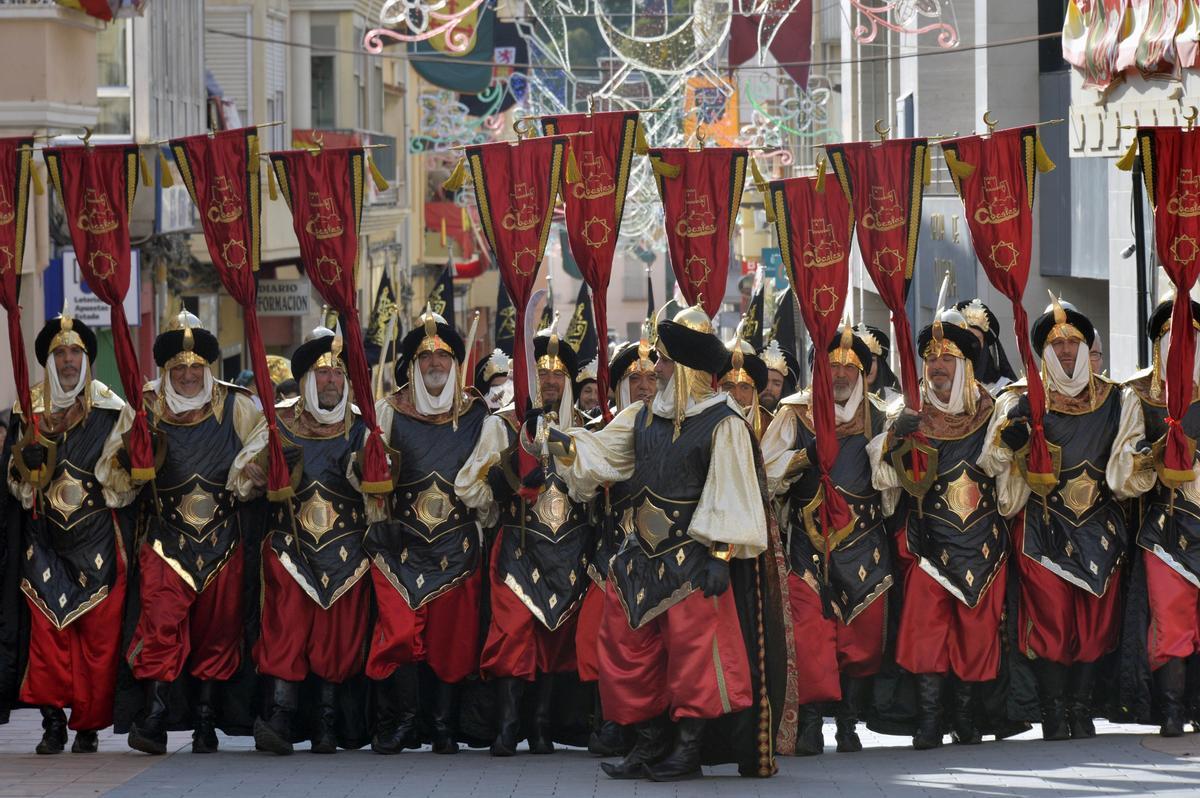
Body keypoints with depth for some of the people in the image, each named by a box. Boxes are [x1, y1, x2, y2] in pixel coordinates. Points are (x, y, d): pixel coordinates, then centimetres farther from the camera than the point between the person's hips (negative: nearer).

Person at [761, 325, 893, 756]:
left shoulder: (877, 416, 11)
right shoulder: (794, 414, 6)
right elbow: (766, 473, -1)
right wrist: (805, 456, -14)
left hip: (863, 543, 2)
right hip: (809, 542, -2)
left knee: (862, 637, 0)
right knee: (810, 632, -11)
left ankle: (849, 725, 8)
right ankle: (810, 724, -8)